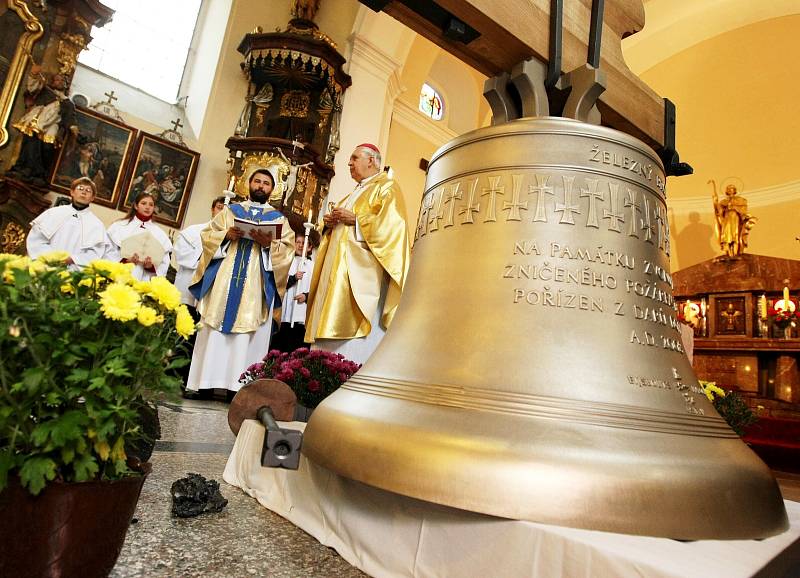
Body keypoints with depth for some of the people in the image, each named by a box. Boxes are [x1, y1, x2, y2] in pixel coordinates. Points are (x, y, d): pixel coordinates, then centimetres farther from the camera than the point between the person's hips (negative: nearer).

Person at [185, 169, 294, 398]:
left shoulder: (278, 218, 14)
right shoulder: (230, 210, 19)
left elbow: (288, 250, 2)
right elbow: (207, 234, 12)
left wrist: (269, 244, -16)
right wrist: (226, 235, -8)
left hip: (256, 284, -1)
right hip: (223, 278, 2)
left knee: (246, 335, -5)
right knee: (214, 330, -1)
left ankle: (235, 385, -2)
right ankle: (206, 382, 4)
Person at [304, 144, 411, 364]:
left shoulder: (387, 187, 3)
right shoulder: (353, 194, 29)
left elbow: (391, 223, -13)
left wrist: (355, 219, -13)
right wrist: (330, 223, 11)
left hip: (364, 267, -8)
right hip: (339, 265, 9)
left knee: (356, 328, -15)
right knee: (332, 321, 2)